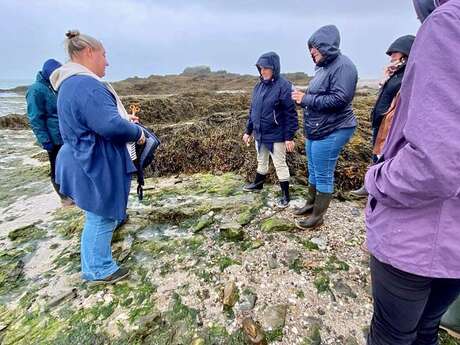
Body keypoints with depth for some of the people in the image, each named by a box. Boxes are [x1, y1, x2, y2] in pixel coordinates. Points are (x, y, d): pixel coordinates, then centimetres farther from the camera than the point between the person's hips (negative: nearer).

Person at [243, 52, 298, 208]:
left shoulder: (283, 86, -14)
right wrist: (248, 131, 14)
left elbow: (290, 114, -16)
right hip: (259, 134, 7)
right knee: (261, 161, 23)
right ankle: (258, 183, 44)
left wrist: (289, 137, -18)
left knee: (280, 164, 4)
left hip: (276, 136, -7)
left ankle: (285, 195, 18)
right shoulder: (259, 86, 7)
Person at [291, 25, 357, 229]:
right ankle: (311, 204, 35)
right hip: (315, 131, 9)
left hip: (331, 132, -9)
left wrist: (306, 99, -17)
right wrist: (303, 97, 3)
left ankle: (318, 216, 14)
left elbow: (339, 99, -23)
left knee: (323, 176, 0)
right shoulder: (324, 67, 15)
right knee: (313, 172, 18)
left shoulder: (343, 65, -13)